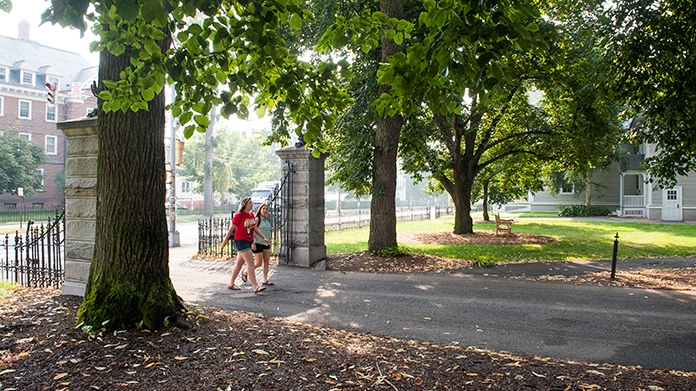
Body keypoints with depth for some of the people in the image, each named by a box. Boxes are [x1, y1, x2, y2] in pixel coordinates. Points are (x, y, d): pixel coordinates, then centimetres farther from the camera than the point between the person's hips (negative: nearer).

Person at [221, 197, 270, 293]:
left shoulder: (251, 215, 10)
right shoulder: (239, 215, -12)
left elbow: (255, 228, 13)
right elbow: (231, 229, -8)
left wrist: (264, 238, 5)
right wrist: (225, 240, -3)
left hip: (249, 241, 8)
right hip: (241, 241, -8)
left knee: (240, 263, 14)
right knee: (250, 262, -13)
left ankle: (231, 283, 26)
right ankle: (255, 286, -14)